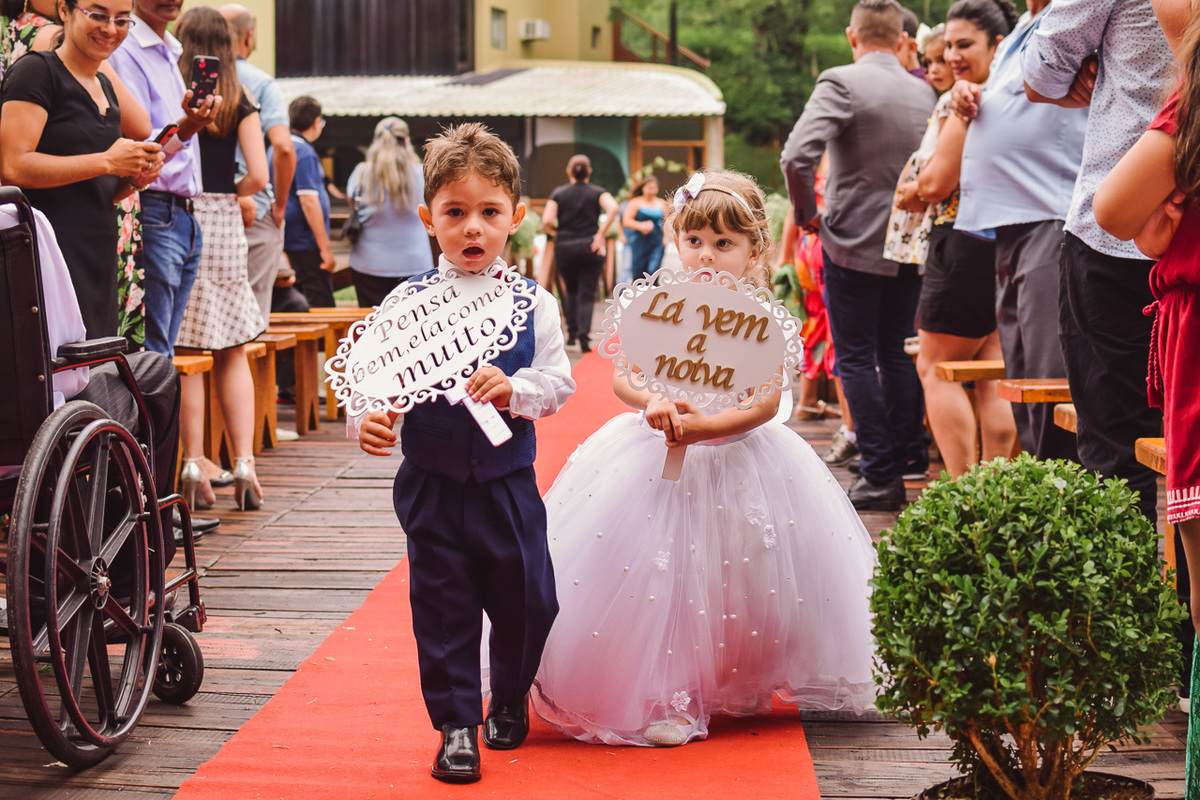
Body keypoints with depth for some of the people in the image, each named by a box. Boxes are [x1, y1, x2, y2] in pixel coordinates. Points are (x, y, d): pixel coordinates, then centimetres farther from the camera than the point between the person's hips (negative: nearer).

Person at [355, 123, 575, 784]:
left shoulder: (532, 303, -2)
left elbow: (558, 382, -3)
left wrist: (516, 390, -22)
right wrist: (369, 420, -25)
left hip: (509, 485, 1)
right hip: (433, 486, -1)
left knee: (527, 603, 11)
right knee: (443, 609, 5)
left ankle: (509, 700, 37)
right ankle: (456, 724, 19)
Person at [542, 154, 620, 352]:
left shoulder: (558, 193, 2)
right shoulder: (597, 192, 0)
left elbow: (547, 221, -11)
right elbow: (613, 209, -19)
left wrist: (558, 233, 7)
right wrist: (601, 234, -13)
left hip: (564, 248, 1)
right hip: (590, 247, -1)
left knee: (571, 290, 21)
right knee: (587, 294, 2)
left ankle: (572, 331, 18)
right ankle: (584, 336, -10)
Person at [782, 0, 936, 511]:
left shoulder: (840, 83, -13)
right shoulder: (924, 92, 4)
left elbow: (798, 156, -24)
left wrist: (806, 213, -10)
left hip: (853, 243, -5)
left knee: (856, 358, 2)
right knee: (897, 352, 17)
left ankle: (880, 476, 1)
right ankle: (910, 458, 21)